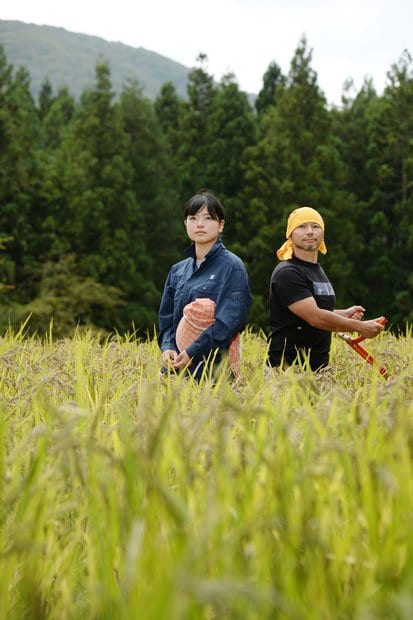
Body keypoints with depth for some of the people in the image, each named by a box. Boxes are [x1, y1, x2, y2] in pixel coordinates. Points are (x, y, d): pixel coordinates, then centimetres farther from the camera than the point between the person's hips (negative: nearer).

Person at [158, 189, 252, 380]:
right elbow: (166, 317, 14)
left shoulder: (232, 267, -4)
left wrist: (192, 353, -20)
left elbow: (229, 320, -14)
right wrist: (167, 347, -6)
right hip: (176, 366, 5)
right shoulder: (178, 271, 15)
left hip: (215, 367, -5)